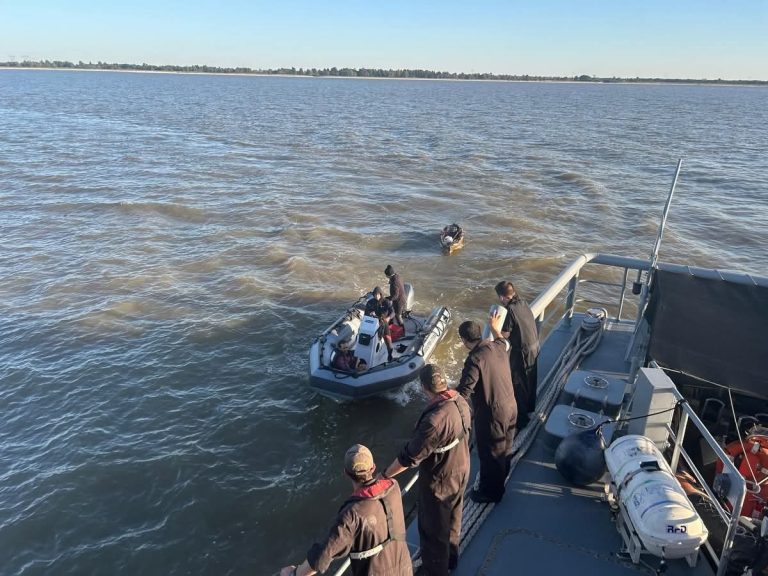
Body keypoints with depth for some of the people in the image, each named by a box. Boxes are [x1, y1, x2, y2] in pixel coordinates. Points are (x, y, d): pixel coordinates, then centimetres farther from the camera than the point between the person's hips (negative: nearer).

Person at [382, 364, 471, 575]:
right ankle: (451, 558, 53)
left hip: (439, 480, -8)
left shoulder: (434, 420, -39)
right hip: (460, 470, 8)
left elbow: (410, 457, -29)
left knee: (433, 528, 16)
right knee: (452, 519, 30)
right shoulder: (460, 400, -13)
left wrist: (384, 475, -17)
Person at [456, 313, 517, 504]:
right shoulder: (499, 346, -3)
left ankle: (490, 492, 29)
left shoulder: (475, 359, -27)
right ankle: (500, 482, 46)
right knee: (504, 447, 25)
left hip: (491, 413, -8)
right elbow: (506, 342, 24)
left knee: (489, 453, 11)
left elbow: (463, 392, -28)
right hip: (510, 406, 8)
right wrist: (496, 328, 40)